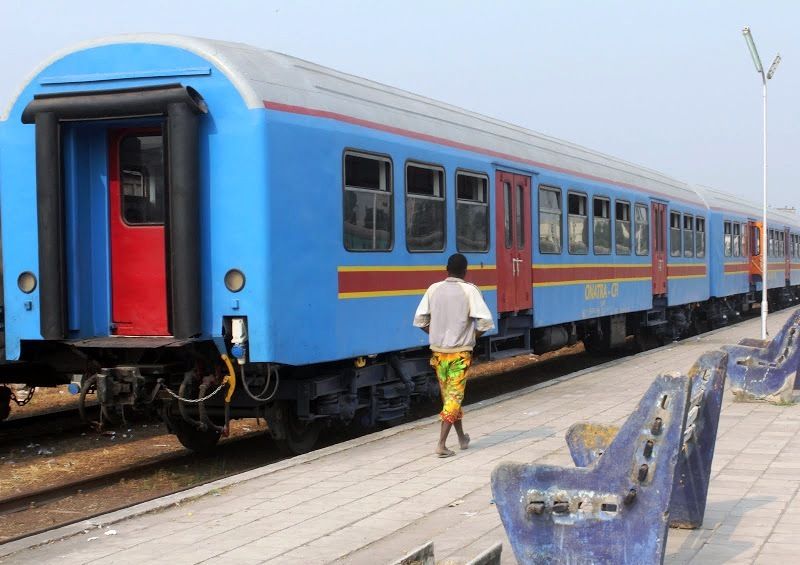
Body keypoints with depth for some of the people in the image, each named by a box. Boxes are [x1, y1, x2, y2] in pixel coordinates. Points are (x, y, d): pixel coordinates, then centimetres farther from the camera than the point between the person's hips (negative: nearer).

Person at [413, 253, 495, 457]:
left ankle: (462, 438, 31)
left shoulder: (434, 289, 0)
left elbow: (420, 320, -1)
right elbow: (485, 322, -16)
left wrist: (436, 333, 11)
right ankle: (441, 444, -10)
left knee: (448, 395, 17)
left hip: (438, 351, 4)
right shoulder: (469, 290, -10)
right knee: (454, 396, 0)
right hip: (460, 352, -4)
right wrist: (473, 336, 1)